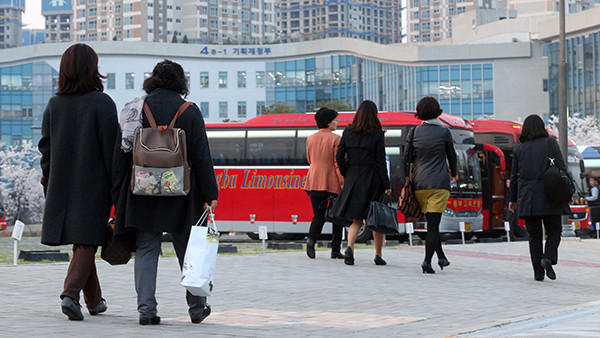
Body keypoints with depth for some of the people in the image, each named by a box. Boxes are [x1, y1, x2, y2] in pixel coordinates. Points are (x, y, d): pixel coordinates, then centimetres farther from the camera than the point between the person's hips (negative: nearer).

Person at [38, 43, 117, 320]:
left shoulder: (54, 104, 4)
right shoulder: (101, 103, -9)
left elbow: (45, 146, 8)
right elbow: (111, 147, -10)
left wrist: (48, 184, 15)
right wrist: (117, 187, -5)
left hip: (62, 184, 5)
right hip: (94, 184, -5)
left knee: (82, 243, 15)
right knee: (87, 242, -2)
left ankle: (94, 300, 24)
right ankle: (71, 294, -20)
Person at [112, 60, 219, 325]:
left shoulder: (135, 108, 1)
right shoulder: (189, 112, -3)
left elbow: (121, 151, 1)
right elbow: (202, 156, -5)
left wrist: (119, 194, 7)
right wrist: (209, 193, -2)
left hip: (143, 194, 1)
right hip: (181, 194, -1)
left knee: (146, 251, 4)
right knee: (188, 252, 11)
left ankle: (146, 308, -5)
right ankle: (197, 307, 20)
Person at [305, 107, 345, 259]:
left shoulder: (310, 139, 7)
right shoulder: (335, 139, -8)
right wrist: (343, 183, -11)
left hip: (315, 182, 4)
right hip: (333, 183, -4)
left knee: (318, 216, 7)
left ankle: (311, 239, -22)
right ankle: (335, 250, 9)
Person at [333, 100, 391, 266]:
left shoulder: (348, 132, 2)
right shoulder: (377, 134, -7)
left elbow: (339, 156, 2)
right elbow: (381, 161, -7)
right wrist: (386, 186, -4)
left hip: (353, 179, 3)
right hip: (372, 179, -3)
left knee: (356, 218, 7)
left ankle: (350, 248, -18)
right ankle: (378, 255, 17)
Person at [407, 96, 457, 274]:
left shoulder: (414, 132, 3)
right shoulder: (444, 132, -3)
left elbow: (407, 157, 8)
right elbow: (452, 155, 9)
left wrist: (408, 180, 19)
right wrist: (453, 173, 27)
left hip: (419, 183, 3)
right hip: (439, 183, -3)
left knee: (431, 222, 16)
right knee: (434, 223, -5)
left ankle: (441, 256, 19)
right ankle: (427, 260, -16)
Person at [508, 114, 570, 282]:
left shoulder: (519, 148, 6)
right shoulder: (550, 143, 1)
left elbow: (514, 175, 8)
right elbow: (562, 168, -3)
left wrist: (513, 199, 15)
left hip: (527, 197, 2)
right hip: (548, 196, -2)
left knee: (534, 234, 7)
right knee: (554, 230, 9)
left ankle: (538, 272, 3)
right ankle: (548, 257, -17)